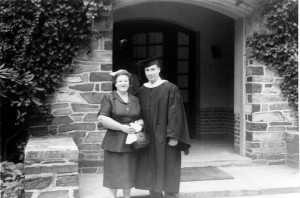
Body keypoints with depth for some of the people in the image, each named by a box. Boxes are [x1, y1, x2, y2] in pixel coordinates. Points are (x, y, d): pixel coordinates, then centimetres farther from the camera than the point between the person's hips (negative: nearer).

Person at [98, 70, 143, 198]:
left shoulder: (135, 100, 11)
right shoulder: (109, 98, -3)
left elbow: (141, 118, 17)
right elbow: (102, 118, -13)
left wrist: (139, 123, -8)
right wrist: (122, 127, -18)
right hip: (114, 141, -4)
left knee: (129, 172, 9)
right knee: (114, 172, 0)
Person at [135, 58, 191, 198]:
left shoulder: (170, 89, -6)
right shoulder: (141, 91, 8)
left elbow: (175, 113, -11)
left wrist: (173, 136, -17)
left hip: (164, 137, -4)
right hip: (147, 138, 5)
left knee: (168, 171, 2)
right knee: (152, 170, 10)